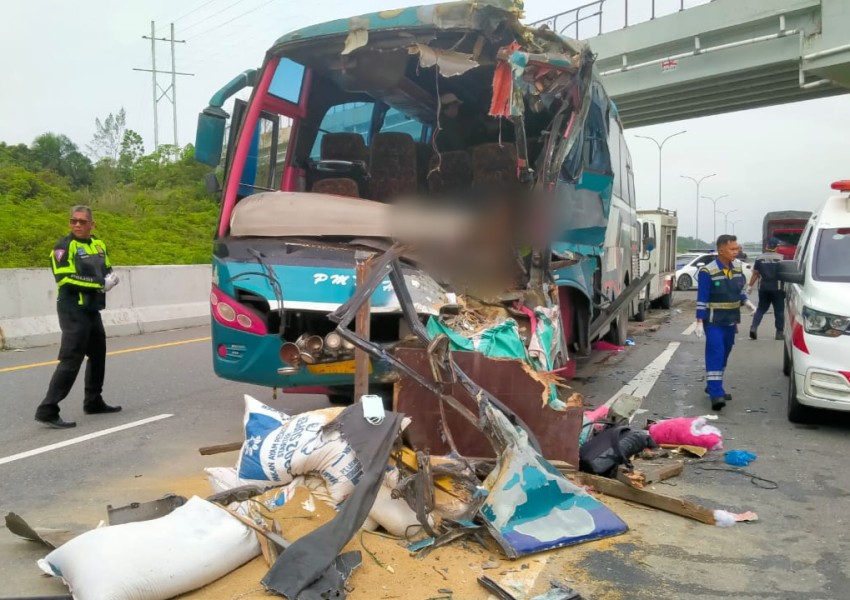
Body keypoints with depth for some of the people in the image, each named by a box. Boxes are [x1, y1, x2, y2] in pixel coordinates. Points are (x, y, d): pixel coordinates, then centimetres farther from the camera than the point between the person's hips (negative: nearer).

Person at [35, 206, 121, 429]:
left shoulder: (98, 244, 13)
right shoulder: (64, 246, -10)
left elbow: (107, 270, 21)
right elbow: (65, 278, -21)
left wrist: (111, 278, -4)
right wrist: (100, 284, -21)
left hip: (91, 309, 9)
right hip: (73, 310, -9)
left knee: (98, 356, 18)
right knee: (70, 360, -12)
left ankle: (93, 402, 32)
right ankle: (47, 411, -9)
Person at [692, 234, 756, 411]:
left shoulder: (738, 267, 6)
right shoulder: (707, 272, -14)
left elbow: (741, 290, 18)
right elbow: (702, 299, -13)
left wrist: (747, 302, 0)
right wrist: (699, 322, -13)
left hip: (731, 320, 7)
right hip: (713, 322, -7)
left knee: (724, 354, 14)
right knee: (715, 354, -12)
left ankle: (713, 387, 28)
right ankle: (716, 394, -14)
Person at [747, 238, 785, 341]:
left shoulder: (760, 258, 3)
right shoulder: (781, 258, -5)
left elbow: (755, 274, 4)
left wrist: (750, 286, 9)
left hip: (763, 288, 3)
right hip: (777, 288, -3)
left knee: (761, 309, 11)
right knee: (779, 311, 6)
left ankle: (754, 327, -6)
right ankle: (780, 333, 8)